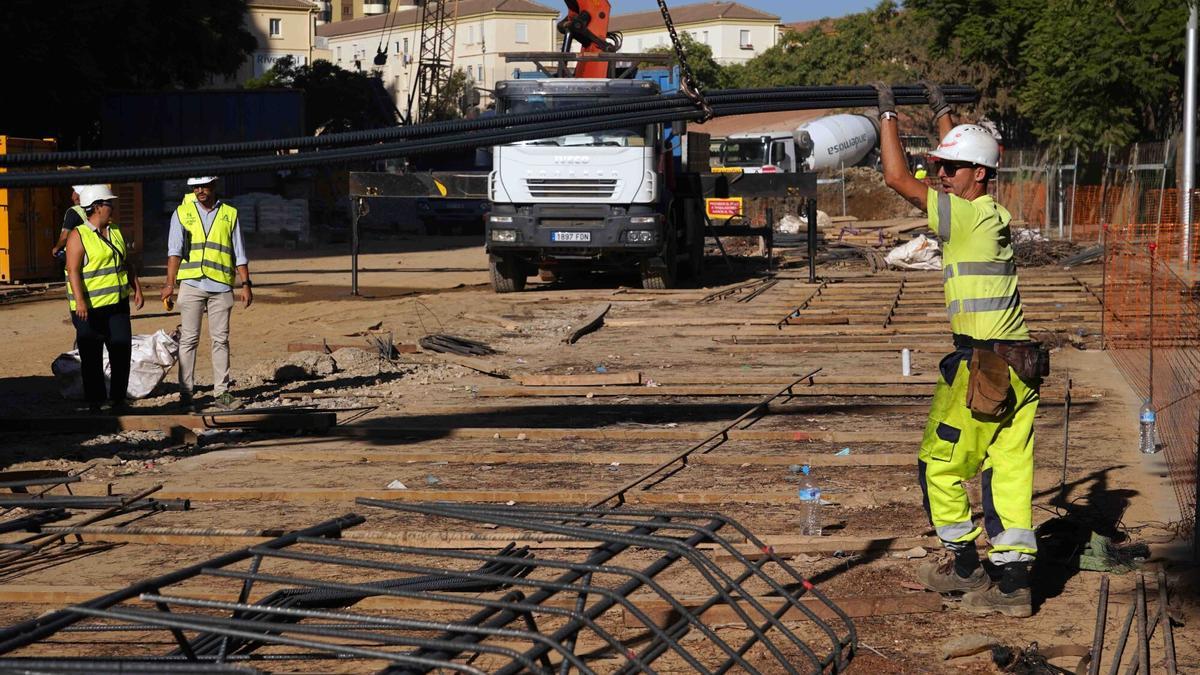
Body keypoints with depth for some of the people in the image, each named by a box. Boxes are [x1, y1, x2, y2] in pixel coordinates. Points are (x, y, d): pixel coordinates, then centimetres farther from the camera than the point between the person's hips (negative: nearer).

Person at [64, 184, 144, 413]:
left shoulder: (115, 232, 13)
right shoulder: (78, 236, -8)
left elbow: (127, 264, 21)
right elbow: (73, 271, -15)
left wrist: (137, 289, 13)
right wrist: (79, 301, -23)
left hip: (118, 304, 6)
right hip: (90, 308, -6)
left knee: (122, 351, 2)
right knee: (92, 357, 2)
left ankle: (117, 398, 12)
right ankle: (95, 403, 9)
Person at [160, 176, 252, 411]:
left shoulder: (229, 214, 11)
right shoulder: (182, 213, 8)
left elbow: (239, 254, 12)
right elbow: (174, 251, 1)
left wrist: (246, 284, 4)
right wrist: (170, 283, -10)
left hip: (221, 285, 1)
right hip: (192, 284, -1)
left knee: (221, 340, 2)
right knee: (188, 339, -2)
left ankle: (222, 391, 5)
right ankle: (186, 392, 1)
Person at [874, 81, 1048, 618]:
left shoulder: (966, 215, -10)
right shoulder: (993, 213, 13)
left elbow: (897, 178, -8)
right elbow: (961, 154, 32)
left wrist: (888, 114, 2)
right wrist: (941, 110, 41)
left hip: (981, 364, -8)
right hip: (1020, 364, 8)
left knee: (940, 464, 6)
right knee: (1008, 472, 5)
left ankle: (964, 566, 15)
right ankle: (1014, 584, 2)